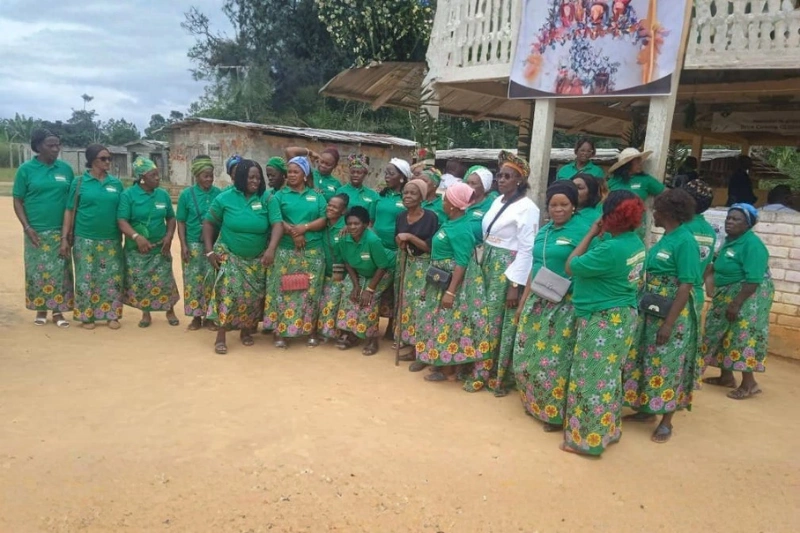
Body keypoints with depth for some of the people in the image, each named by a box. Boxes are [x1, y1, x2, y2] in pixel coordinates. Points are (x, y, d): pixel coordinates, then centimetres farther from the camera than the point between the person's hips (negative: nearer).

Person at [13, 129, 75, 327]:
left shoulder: (66, 169, 4)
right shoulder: (26, 169, -2)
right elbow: (17, 201, -1)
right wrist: (27, 227, -10)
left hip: (60, 231, 2)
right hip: (36, 231, -1)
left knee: (60, 272, 3)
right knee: (37, 271, 6)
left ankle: (58, 311, 13)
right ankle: (41, 309, 20)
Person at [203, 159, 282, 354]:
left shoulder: (267, 199, -8)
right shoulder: (225, 198, -7)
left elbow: (277, 224, -17)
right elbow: (208, 223, 1)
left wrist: (271, 248, -33)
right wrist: (209, 251, -6)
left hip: (257, 258, 2)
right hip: (229, 254, -2)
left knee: (253, 296, 7)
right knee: (230, 291, -15)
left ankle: (246, 331, 28)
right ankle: (221, 337, -5)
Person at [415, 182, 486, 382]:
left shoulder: (460, 230, -22)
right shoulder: (452, 223, 7)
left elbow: (461, 264, -24)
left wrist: (450, 292, -26)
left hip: (449, 284, -10)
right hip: (439, 282, 10)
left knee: (447, 323, 0)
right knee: (440, 322, 17)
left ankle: (448, 370, 12)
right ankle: (441, 362, 29)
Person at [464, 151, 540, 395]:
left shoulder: (527, 208, -13)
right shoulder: (498, 201, 10)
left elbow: (527, 250, -16)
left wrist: (515, 285, -18)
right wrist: (481, 263, 12)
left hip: (507, 271, -7)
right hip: (487, 267, 8)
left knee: (501, 324, 1)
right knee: (484, 320, 11)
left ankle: (499, 377, 17)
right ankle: (482, 373, 23)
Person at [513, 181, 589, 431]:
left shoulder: (582, 230, -10)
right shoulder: (543, 231, 12)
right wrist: (523, 302, 16)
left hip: (566, 305, -7)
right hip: (537, 302, 7)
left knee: (555, 360, 0)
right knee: (525, 355, 11)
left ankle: (556, 413, 19)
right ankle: (534, 403, 31)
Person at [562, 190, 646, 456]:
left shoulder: (610, 249, -27)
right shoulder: (635, 242, 3)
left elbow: (571, 267, -16)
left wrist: (591, 234, -11)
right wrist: (598, 236, 0)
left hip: (602, 320, -9)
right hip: (621, 317, 10)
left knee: (591, 377, 3)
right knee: (608, 375, 20)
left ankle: (587, 438, 16)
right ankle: (608, 430, 34)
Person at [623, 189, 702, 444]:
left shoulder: (685, 242, -16)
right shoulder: (665, 239, 8)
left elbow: (686, 287, -20)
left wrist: (669, 324, -22)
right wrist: (641, 311, 16)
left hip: (673, 315, -8)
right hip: (651, 312, 8)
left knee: (667, 365, 3)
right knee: (646, 361, 14)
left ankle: (666, 422, 17)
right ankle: (647, 409, 30)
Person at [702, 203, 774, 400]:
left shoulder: (752, 244, -20)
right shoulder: (729, 240, 8)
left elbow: (753, 280, -25)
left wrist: (736, 303, -27)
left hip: (749, 296, -10)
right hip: (728, 294, 10)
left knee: (743, 336, -8)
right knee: (725, 334, 14)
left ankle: (749, 384, 1)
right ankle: (726, 376, 25)